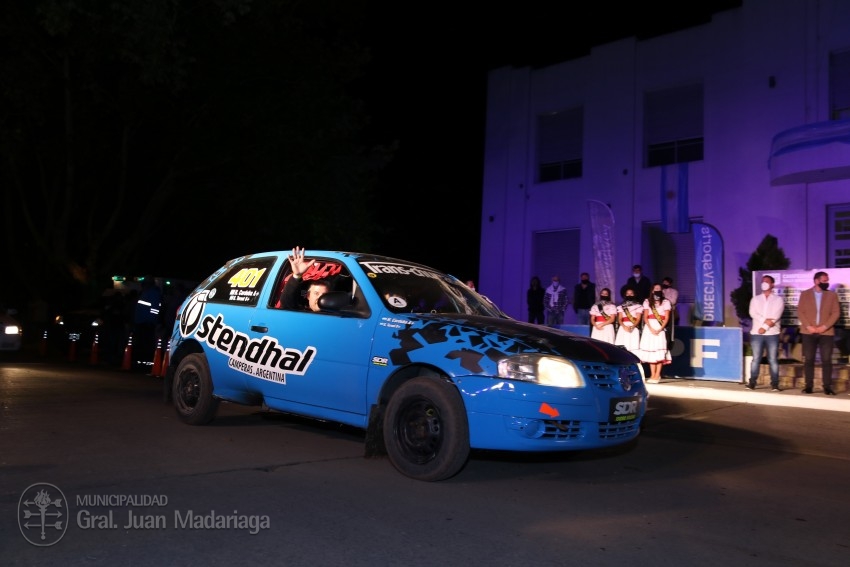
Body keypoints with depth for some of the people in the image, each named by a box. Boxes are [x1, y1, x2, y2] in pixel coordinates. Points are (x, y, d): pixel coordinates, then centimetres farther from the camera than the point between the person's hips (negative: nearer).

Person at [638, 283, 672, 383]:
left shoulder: (665, 302, 8)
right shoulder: (647, 302, 13)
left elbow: (667, 318, 0)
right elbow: (645, 317, 5)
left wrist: (660, 329, -13)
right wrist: (651, 328, -10)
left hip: (661, 328, -2)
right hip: (649, 328, 2)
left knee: (660, 351, -9)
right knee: (650, 350, -2)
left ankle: (657, 375, -9)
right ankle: (652, 375, 2)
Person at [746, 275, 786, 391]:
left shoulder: (778, 299, 7)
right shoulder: (755, 299, 13)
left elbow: (776, 316, -6)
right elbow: (752, 313, -2)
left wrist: (765, 327, -15)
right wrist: (765, 320, -17)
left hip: (772, 334, -1)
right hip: (756, 333, 1)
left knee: (773, 360, -1)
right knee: (756, 359, 0)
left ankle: (774, 384, 2)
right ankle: (752, 382, 2)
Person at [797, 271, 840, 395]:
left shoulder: (832, 295, 8)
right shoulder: (804, 294, 7)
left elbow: (836, 313, 1)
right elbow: (800, 312, 2)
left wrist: (824, 327, -11)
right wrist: (808, 326, -11)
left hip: (826, 332, 0)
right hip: (808, 332, 0)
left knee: (826, 360, -2)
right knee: (808, 360, 0)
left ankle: (827, 387, 3)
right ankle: (808, 386, 5)